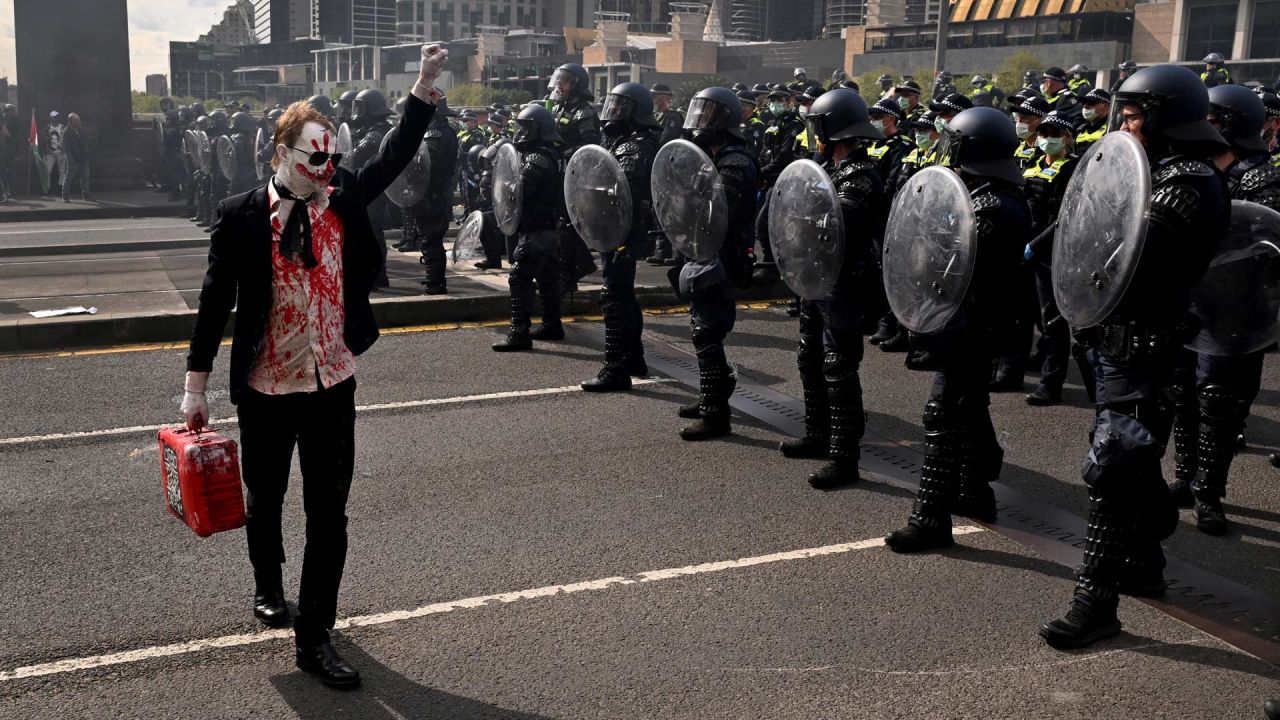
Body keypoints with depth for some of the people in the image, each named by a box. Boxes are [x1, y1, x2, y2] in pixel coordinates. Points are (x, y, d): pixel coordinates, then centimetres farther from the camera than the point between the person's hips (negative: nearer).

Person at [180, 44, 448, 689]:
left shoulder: (343, 199, 0)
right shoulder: (240, 216, -9)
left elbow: (396, 156, 0)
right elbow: (216, 301, -6)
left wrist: (426, 85, -10)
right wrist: (196, 385, -4)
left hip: (333, 383, 2)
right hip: (265, 387, -2)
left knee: (329, 511, 2)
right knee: (265, 499, 19)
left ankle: (314, 636, 12)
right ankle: (268, 586, 48)